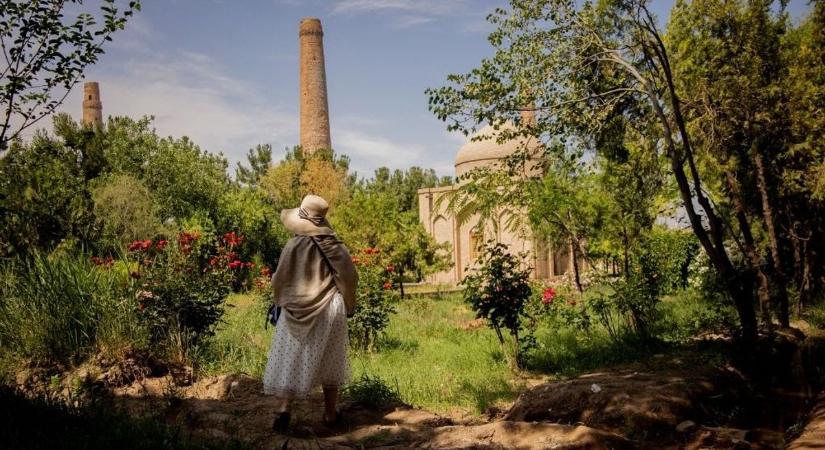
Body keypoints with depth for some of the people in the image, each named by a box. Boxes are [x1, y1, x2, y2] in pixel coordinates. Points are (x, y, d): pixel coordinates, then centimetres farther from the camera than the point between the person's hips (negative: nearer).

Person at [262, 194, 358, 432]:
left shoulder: (294, 245, -12)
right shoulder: (335, 246, -5)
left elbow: (279, 280, -6)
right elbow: (349, 277, -1)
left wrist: (282, 301, 14)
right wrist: (348, 305, 14)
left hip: (299, 311, -2)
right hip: (330, 310, 2)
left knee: (289, 359, 6)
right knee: (329, 360, 14)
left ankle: (282, 408, -9)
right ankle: (330, 413, 21)